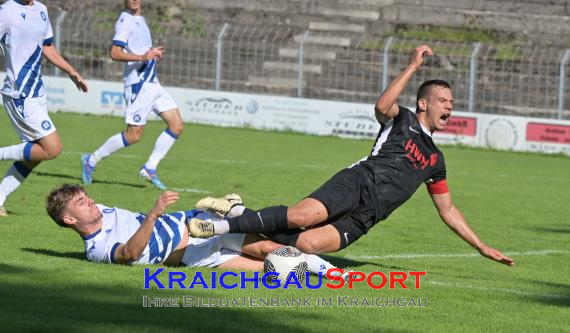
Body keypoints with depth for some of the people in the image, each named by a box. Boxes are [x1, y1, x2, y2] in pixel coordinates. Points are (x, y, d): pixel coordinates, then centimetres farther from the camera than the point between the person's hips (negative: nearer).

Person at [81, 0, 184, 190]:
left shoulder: (140, 20, 17)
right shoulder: (125, 21, -12)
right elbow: (115, 53, -21)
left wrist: (153, 54, 12)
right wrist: (142, 57, -30)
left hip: (152, 82, 9)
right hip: (138, 84, -9)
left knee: (177, 125, 1)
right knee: (133, 135, -8)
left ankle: (149, 169, 5)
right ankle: (91, 161, 7)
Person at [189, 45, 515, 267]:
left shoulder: (435, 160, 28)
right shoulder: (403, 119, 11)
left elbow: (448, 210, 35)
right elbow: (382, 106, -14)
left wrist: (482, 247, 32)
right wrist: (413, 66, -14)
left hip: (363, 217, 4)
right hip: (359, 182, -4)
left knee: (308, 243, -27)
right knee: (305, 214, -35)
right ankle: (225, 223, -26)